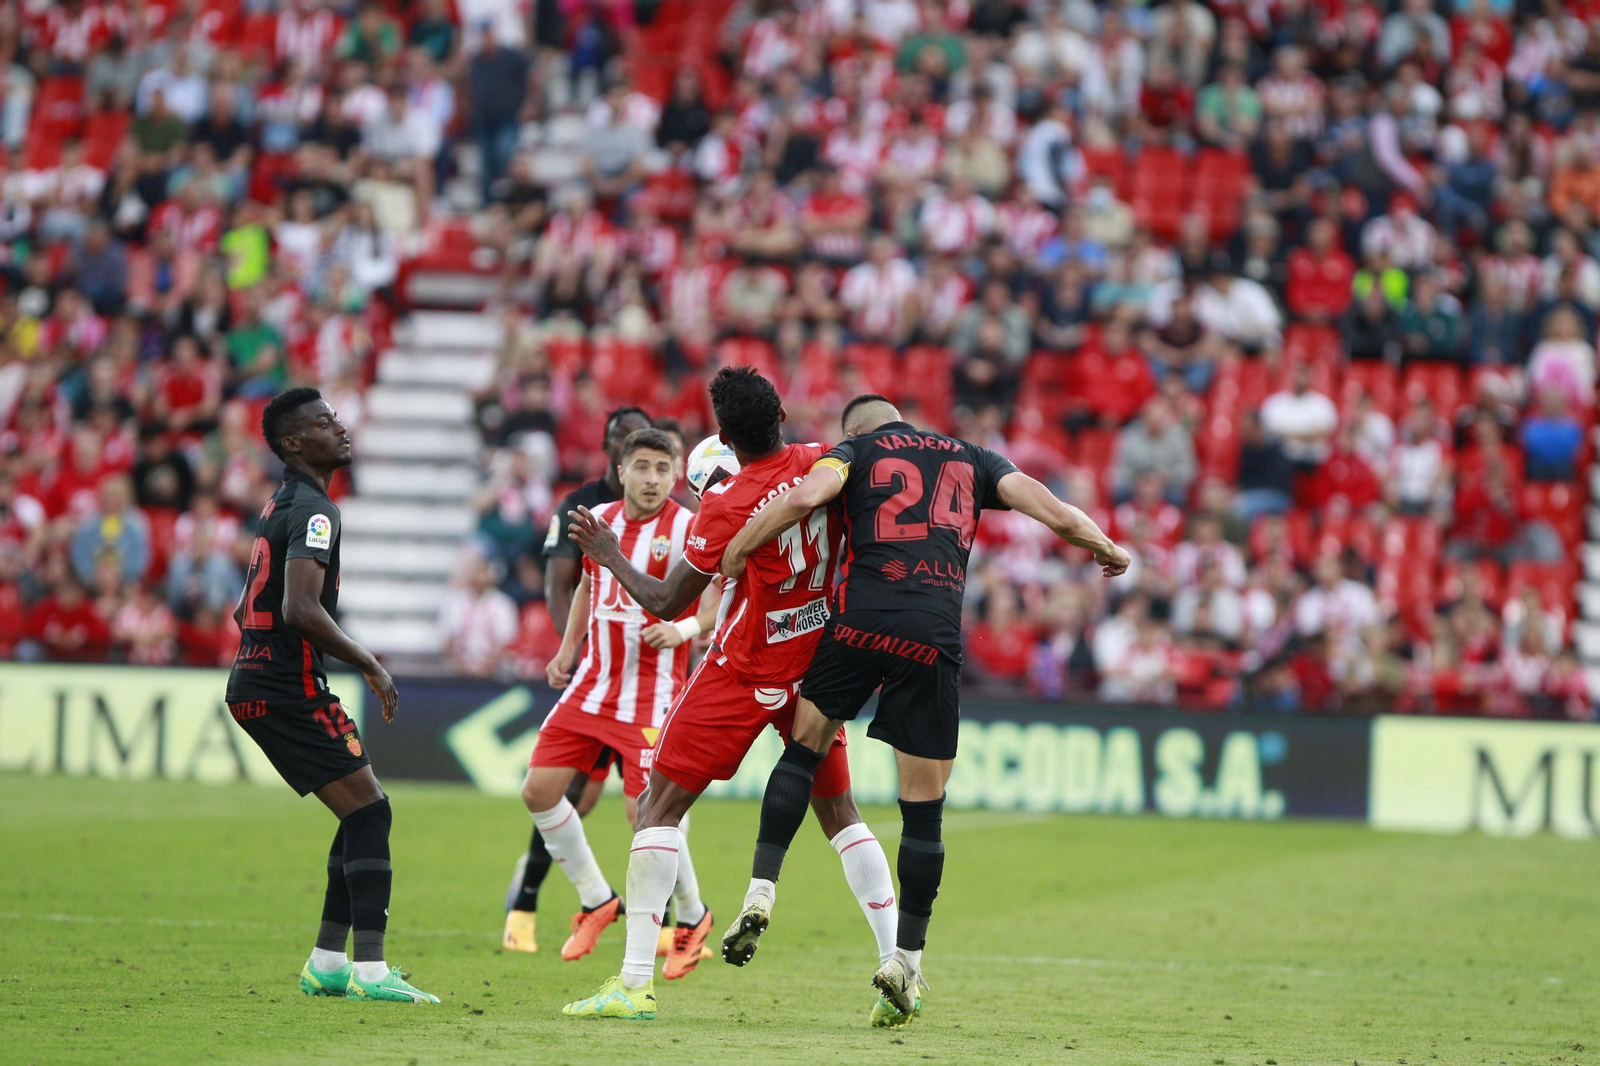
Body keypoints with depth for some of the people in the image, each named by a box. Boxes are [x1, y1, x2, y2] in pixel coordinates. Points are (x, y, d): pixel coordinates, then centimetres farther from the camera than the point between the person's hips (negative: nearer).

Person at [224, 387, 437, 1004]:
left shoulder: (281, 505, 19)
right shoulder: (312, 510, -13)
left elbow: (247, 611, 26)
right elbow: (301, 611, -25)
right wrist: (370, 665, -16)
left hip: (252, 682, 10)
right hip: (287, 689, -10)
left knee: (363, 815, 14)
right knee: (370, 810, -10)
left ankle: (327, 963, 15)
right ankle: (369, 970, -14)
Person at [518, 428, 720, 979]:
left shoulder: (689, 530, -11)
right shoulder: (599, 519, 7)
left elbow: (725, 604, -11)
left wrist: (684, 628, -28)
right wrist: (567, 648, 18)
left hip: (652, 690, -6)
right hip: (593, 682, 6)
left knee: (645, 809, -14)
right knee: (539, 790, 0)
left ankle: (692, 917, 11)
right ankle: (596, 901, 18)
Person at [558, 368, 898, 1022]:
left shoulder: (726, 504, -18)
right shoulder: (823, 464, -5)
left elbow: (667, 604, -9)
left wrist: (608, 555, 5)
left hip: (743, 673, -5)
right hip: (819, 664, 6)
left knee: (660, 806, -1)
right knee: (838, 810, 15)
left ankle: (634, 982, -8)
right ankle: (899, 963, 7)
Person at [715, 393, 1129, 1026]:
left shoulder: (857, 450, 14)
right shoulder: (970, 458, 22)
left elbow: (805, 497, -7)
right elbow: (1055, 514, 15)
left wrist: (736, 554, 4)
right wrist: (1106, 548, 33)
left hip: (860, 618, -1)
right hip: (934, 636, 1)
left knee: (805, 748, 19)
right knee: (924, 808, 7)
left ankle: (761, 891, 4)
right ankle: (906, 961, 8)